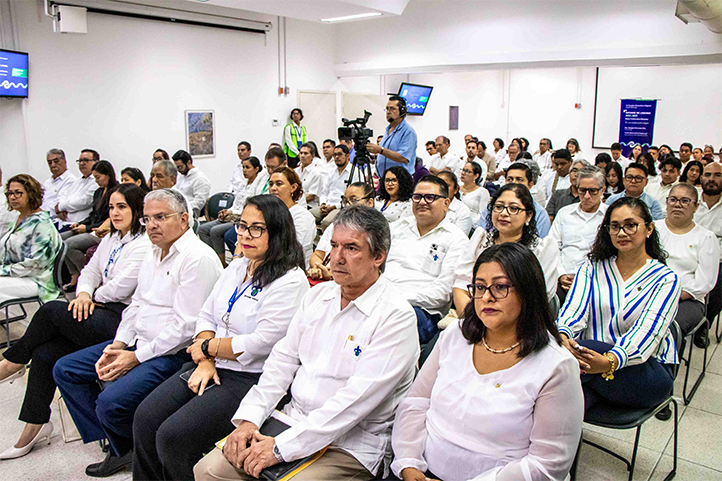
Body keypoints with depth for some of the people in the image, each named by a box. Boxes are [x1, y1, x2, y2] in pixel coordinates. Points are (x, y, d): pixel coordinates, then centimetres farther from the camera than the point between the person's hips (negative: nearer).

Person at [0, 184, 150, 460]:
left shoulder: (144, 244, -12)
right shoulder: (111, 240, 18)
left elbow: (121, 287, -17)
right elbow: (91, 270, 17)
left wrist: (95, 297, 1)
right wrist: (84, 293, -4)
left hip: (122, 318, -9)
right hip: (102, 312, 9)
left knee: (51, 310, -18)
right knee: (43, 353, -6)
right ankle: (35, 425, 5)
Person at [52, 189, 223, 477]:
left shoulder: (198, 258, -18)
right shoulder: (153, 255, 14)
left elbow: (185, 326, -21)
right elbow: (136, 305, 19)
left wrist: (136, 357, -17)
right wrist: (118, 345, 3)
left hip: (172, 352, -10)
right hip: (137, 342, 10)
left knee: (110, 403, -26)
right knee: (64, 370, 9)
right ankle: (119, 446, 10)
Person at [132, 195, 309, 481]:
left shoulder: (290, 281, -15)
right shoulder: (236, 267, 12)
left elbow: (263, 343, -20)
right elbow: (206, 316, 13)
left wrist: (207, 347, -7)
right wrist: (205, 363, -4)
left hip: (251, 379, -8)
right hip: (212, 369, 8)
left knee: (172, 437, -17)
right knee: (145, 418, -4)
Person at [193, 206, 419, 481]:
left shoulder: (396, 316, -15)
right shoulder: (318, 295, 9)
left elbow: (357, 398, -21)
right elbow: (282, 360, 10)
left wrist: (281, 448, -20)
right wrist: (249, 419, -3)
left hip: (353, 445, -5)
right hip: (293, 422, 6)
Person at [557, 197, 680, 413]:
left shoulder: (665, 278, 2)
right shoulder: (592, 267, 12)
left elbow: (647, 332, -14)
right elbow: (574, 309, -4)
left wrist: (610, 361, -35)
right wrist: (562, 337, -29)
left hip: (647, 371, -2)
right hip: (592, 358, 2)